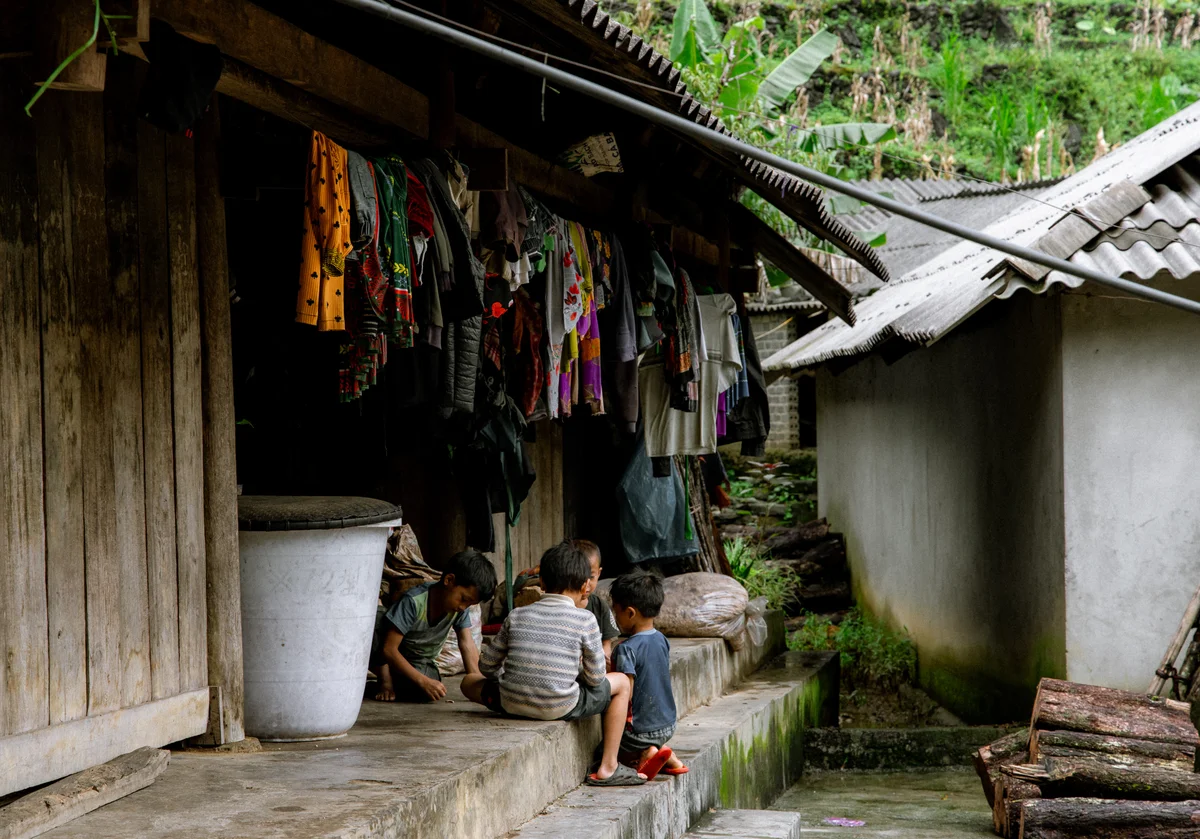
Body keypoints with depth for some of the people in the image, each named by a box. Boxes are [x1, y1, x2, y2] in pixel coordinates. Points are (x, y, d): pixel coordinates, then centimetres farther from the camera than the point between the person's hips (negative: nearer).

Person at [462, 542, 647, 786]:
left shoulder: (517, 616, 7)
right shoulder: (585, 620, -1)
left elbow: (487, 665, 11)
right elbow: (596, 679, 1)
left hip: (512, 704, 2)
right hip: (562, 707, -2)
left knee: (470, 681, 33)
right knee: (621, 682, 24)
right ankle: (608, 768, 22)